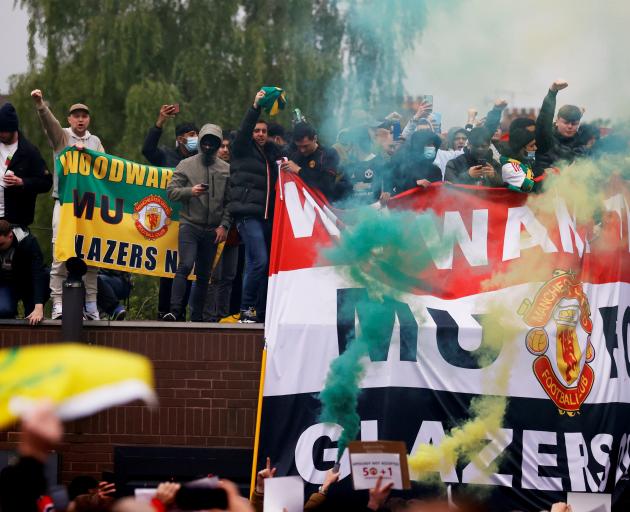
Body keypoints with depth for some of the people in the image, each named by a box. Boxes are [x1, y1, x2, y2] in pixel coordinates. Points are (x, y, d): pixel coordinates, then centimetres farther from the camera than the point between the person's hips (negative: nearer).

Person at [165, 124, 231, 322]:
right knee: (185, 266, -17)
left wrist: (224, 225, -1)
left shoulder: (226, 169, 9)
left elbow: (230, 201, 8)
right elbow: (171, 191, -1)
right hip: (189, 225, -3)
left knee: (204, 275, 7)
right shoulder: (186, 165, 4)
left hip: (213, 230, 3)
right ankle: (175, 310, -20)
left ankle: (197, 316, 13)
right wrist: (190, 191, -18)